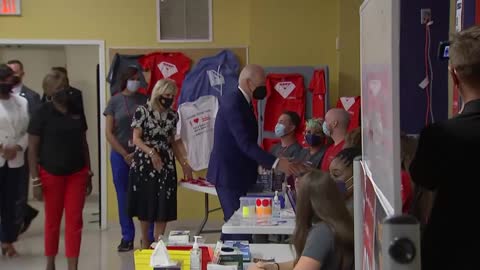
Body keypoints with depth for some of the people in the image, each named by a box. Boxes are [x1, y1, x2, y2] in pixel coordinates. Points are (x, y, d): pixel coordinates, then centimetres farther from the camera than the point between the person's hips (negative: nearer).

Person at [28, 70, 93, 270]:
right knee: (52, 220, 10)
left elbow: (83, 143, 10)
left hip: (77, 173, 3)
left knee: (74, 220, 1)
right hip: (51, 174, -3)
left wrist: (88, 173, 9)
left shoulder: (76, 111, 3)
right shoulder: (42, 113, -9)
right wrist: (35, 180, -12)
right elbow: (32, 149, -8)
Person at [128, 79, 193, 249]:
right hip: (144, 163, -3)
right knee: (145, 203, 6)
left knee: (164, 205, -2)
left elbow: (174, 142, 12)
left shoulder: (173, 116, 7)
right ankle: (145, 241, 22)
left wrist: (184, 164, 3)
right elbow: (136, 139, -9)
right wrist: (151, 152, -24)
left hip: (166, 164, 3)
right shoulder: (142, 111, -6)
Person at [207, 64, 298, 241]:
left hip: (235, 173, 10)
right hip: (229, 175, -10)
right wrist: (275, 163, -31)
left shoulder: (240, 100, 10)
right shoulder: (233, 102, -20)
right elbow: (245, 144, -28)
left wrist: (265, 162, 11)